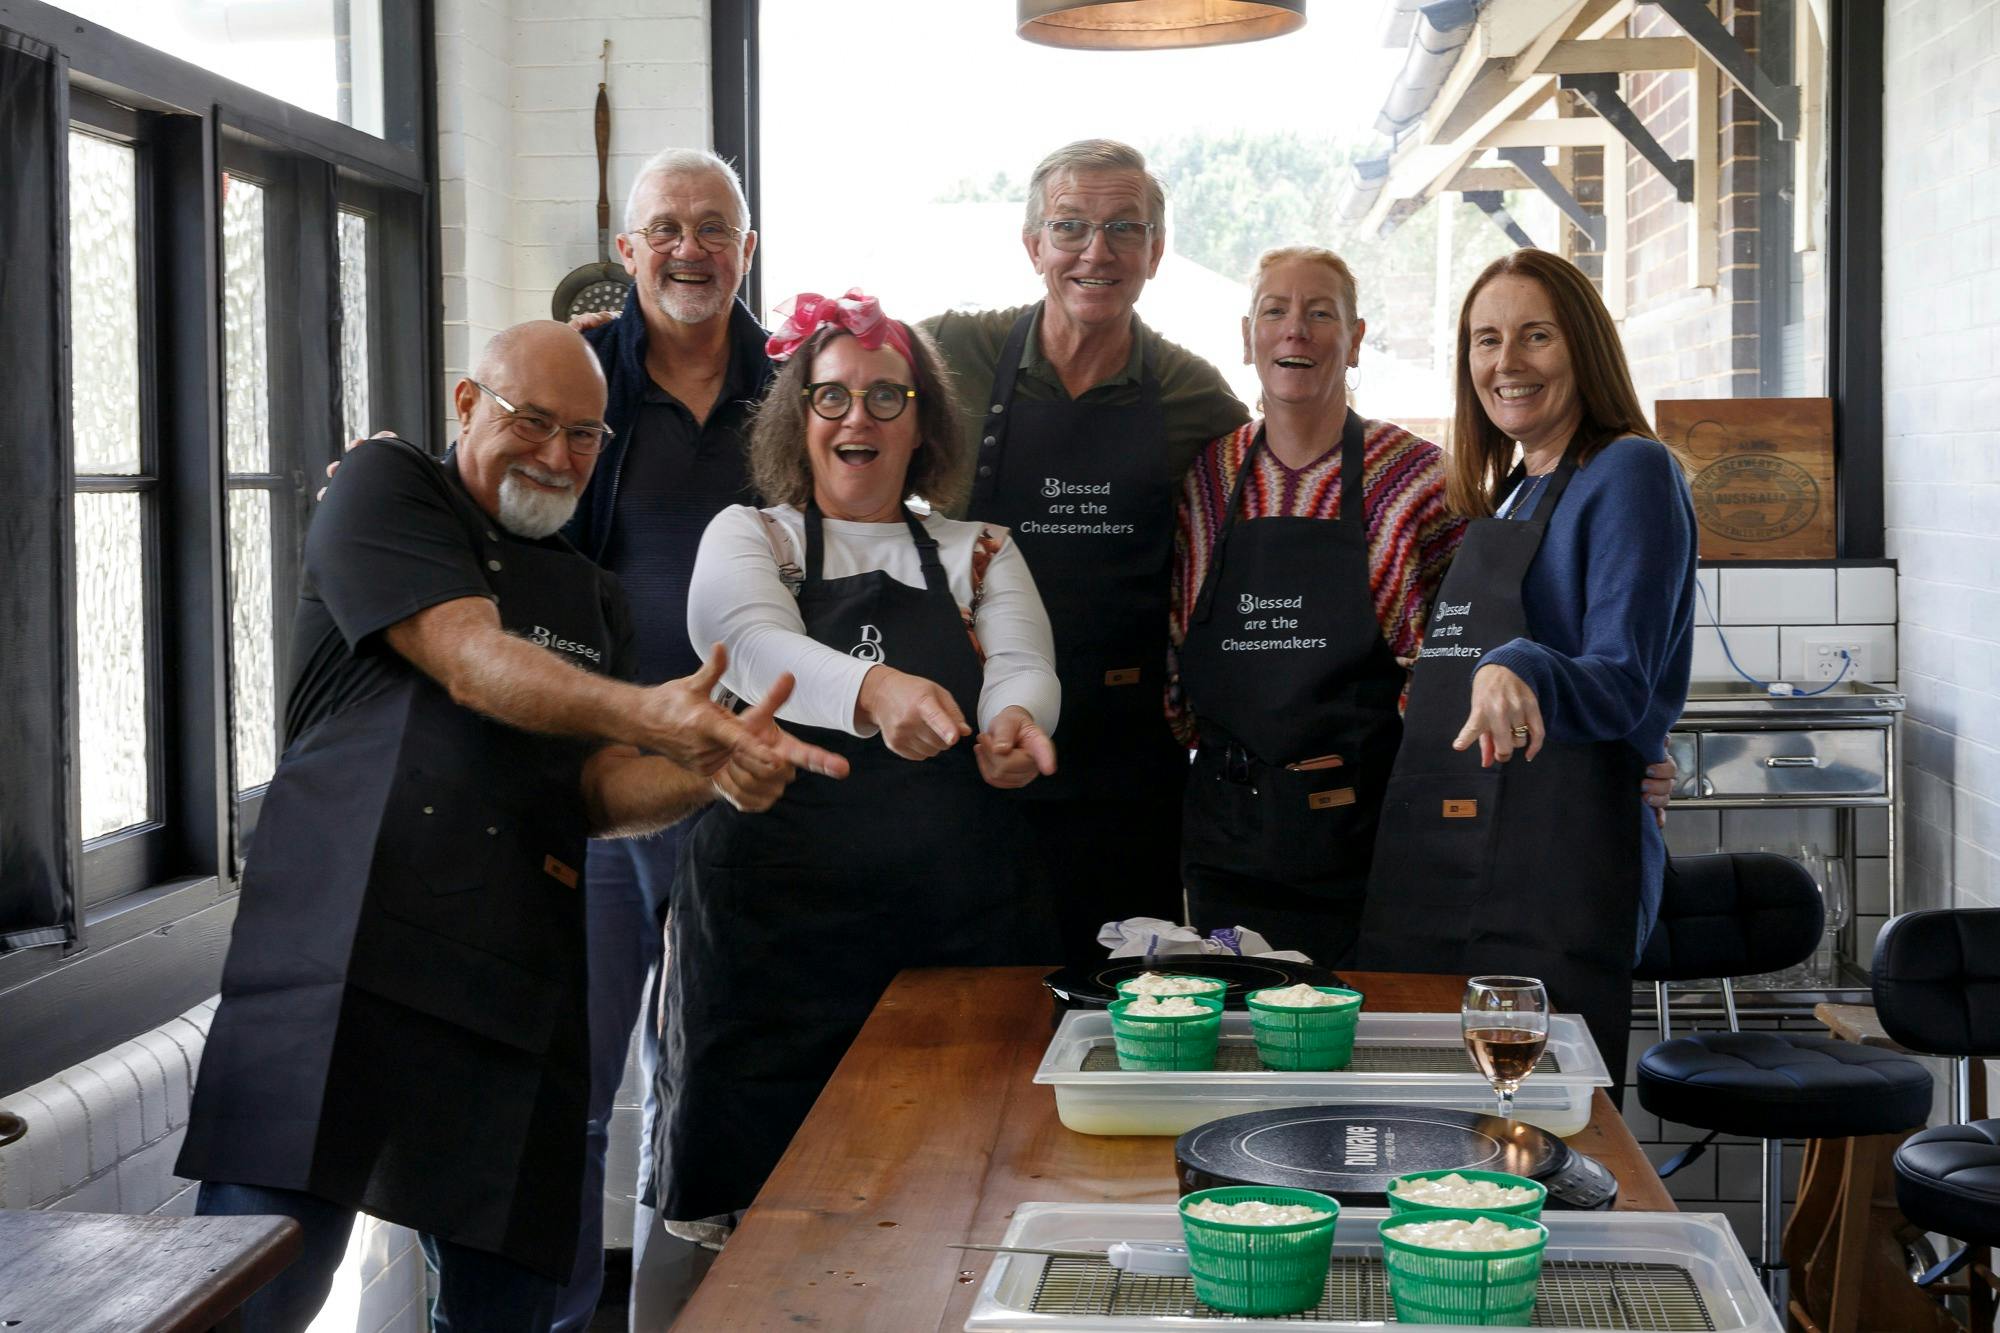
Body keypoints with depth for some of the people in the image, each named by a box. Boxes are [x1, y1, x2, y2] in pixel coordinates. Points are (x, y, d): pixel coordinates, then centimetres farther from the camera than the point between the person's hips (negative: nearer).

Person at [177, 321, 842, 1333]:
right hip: (344, 950, -5)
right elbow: (470, 660, -8)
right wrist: (647, 715, -24)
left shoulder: (592, 598, 27)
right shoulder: (385, 487, 9)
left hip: (518, 986, 6)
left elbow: (602, 789, 14)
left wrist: (714, 772, -9)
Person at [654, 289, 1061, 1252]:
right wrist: (874, 689, -33)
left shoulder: (978, 553, 17)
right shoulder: (747, 538, 9)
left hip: (958, 922, 2)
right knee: (773, 1205, -3)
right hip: (778, 917, -2)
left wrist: (1014, 721, -26)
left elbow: (1024, 667, 0)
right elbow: (761, 649, -11)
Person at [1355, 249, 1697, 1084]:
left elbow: (1622, 688, -15)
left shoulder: (1629, 473, -4)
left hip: (1561, 860, -8)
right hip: (1440, 870, 8)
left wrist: (1518, 671, -32)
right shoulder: (1501, 497, 21)